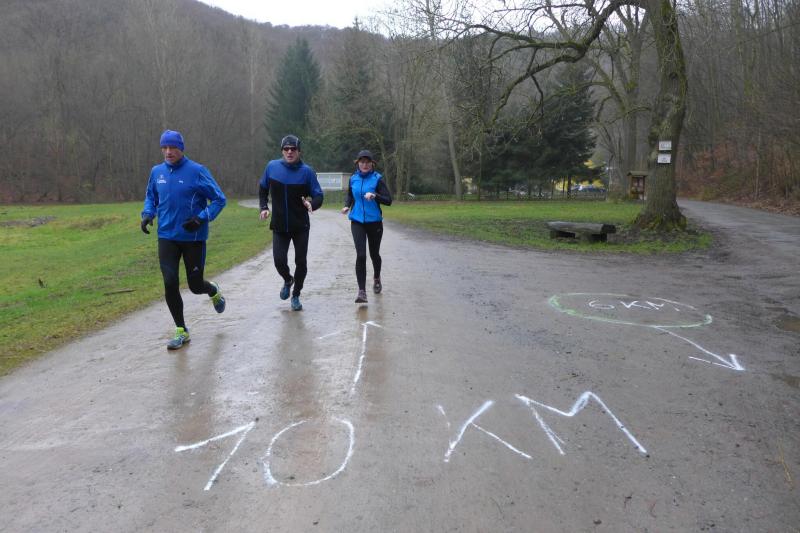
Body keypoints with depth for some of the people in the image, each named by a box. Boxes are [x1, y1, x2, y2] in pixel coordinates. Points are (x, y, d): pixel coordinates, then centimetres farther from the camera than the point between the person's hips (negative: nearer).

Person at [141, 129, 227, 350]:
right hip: (167, 237, 3)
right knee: (170, 284, -5)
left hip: (193, 238, -3)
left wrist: (201, 218, -20)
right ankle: (181, 332, 11)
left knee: (195, 285, 5)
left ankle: (214, 291, 44)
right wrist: (148, 214, 0)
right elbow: (150, 197, 21)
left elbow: (219, 199, -6)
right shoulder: (157, 172, 4)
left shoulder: (197, 171, -10)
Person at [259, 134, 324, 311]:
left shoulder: (307, 171, -9)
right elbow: (263, 188, 14)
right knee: (279, 260, -9)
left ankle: (296, 296, 26)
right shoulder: (272, 167, -3)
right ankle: (288, 280, 27)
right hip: (279, 226, 1)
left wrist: (312, 205, -29)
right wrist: (264, 207, 1)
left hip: (301, 226, -1)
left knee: (300, 262, 3)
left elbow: (318, 196, -7)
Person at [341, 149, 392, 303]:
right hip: (357, 221, 1)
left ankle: (376, 277, 46)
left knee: (374, 254, 14)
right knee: (360, 255, -13)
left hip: (374, 221, -1)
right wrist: (347, 205, 2)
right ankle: (362, 291, -10)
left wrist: (375, 195, -28)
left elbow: (388, 200, -11)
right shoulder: (353, 179, 4)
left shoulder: (377, 179, -7)